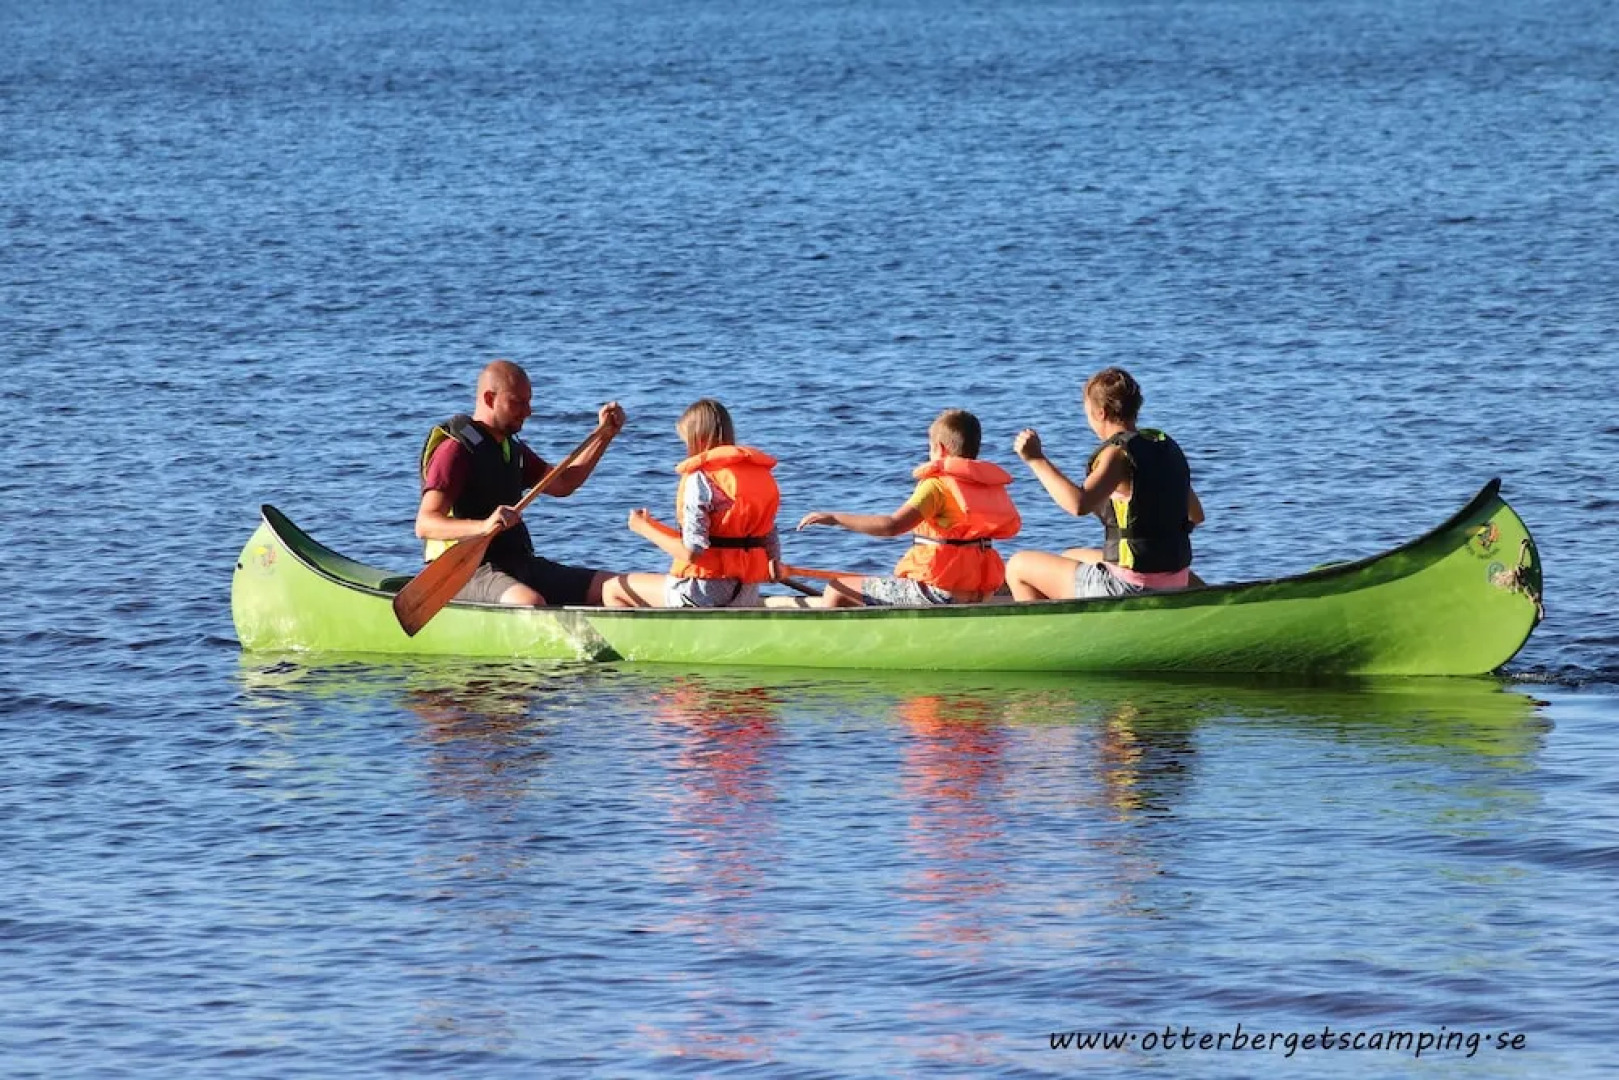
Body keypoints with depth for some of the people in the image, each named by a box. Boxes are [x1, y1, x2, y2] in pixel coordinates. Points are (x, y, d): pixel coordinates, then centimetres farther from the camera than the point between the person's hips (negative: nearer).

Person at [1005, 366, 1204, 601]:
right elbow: (1196, 516, 17)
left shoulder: (1119, 453, -18)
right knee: (1070, 557, 35)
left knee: (1018, 566, 7)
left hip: (1131, 588, -9)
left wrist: (1037, 459, -28)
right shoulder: (1166, 445, 7)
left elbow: (1079, 504, -36)